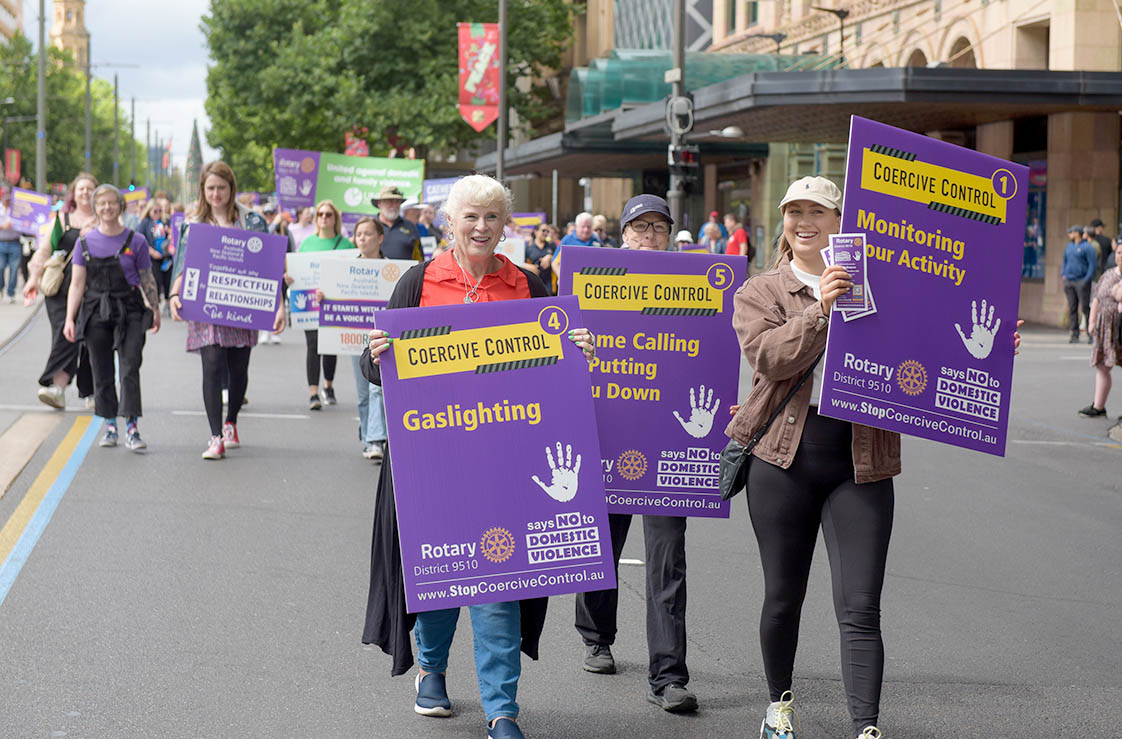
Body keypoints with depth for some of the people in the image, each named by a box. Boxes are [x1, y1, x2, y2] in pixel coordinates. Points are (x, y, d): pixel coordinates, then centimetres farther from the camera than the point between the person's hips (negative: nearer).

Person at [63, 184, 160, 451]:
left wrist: (155, 309, 7)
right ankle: (110, 425, 19)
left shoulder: (136, 241, 1)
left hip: (129, 311, -2)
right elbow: (77, 284, 6)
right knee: (102, 372, 7)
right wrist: (70, 319, 0)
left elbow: (147, 280, 8)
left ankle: (132, 428, -13)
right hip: (96, 313, 2)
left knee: (130, 369, -11)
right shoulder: (85, 243, 6)